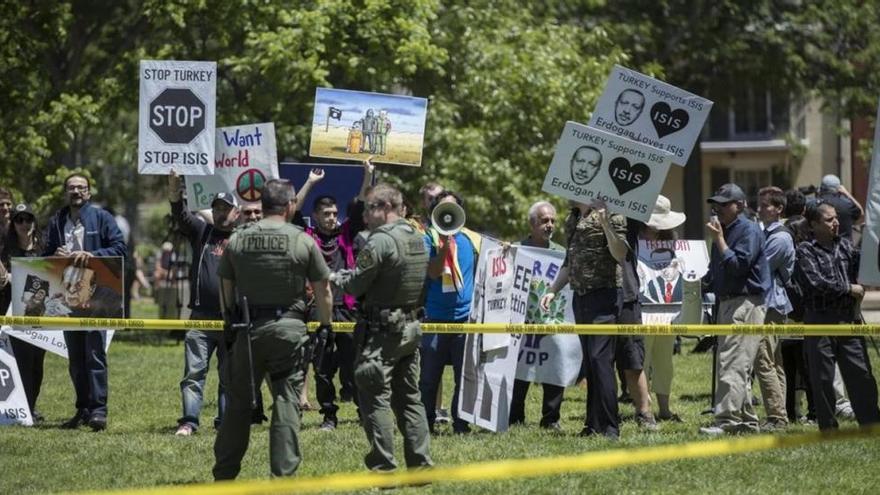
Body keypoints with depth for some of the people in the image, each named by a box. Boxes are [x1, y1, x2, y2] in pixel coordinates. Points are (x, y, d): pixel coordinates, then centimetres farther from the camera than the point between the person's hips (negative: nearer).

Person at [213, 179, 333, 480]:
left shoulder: (237, 240, 4)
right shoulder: (303, 241, -4)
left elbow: (225, 288, 10)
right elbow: (323, 290, 0)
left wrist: (229, 324, 20)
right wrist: (325, 326, 12)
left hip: (247, 328, 3)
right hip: (289, 329, -3)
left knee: (238, 401, 11)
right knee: (287, 401, 1)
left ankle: (224, 474, 17)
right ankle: (283, 472, -1)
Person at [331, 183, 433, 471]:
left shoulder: (380, 241, -16)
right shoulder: (417, 238, 11)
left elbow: (356, 286, -13)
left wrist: (339, 278, 10)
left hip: (382, 331, -8)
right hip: (411, 327, 8)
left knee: (375, 398, -3)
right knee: (409, 397, 13)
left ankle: (384, 467, -5)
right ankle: (421, 463, 12)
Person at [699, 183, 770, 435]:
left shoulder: (749, 230, -9)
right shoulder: (724, 230, 18)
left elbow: (738, 266, -19)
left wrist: (719, 240, -16)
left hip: (746, 304, -10)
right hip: (726, 303, 10)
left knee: (733, 365, -16)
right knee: (738, 367, 12)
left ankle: (726, 420, -21)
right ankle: (745, 420, 18)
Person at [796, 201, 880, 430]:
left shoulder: (845, 245, 14)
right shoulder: (805, 250, -4)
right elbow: (816, 282, -15)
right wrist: (849, 288, -9)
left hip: (848, 319, 4)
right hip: (820, 320, -4)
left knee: (861, 373, 3)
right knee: (822, 378, 1)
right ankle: (828, 429, 9)